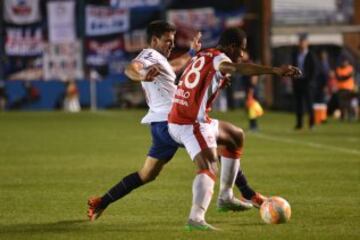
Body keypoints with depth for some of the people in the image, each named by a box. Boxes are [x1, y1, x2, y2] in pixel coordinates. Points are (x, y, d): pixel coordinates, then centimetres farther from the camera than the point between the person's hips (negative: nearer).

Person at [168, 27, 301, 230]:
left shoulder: (202, 56, 14)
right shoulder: (218, 58, -13)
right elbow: (240, 68, -34)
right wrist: (275, 70, -46)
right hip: (191, 124, -10)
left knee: (236, 137, 27)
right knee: (209, 168, -24)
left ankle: (226, 197, 27)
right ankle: (196, 217, -44)